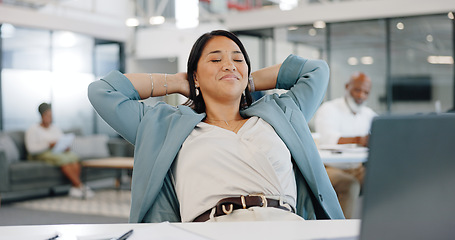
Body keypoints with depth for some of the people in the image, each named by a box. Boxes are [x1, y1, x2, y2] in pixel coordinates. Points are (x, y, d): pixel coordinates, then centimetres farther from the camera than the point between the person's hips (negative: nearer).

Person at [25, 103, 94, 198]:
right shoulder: (32, 130, 1)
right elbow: (31, 148, -12)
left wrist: (66, 147, -9)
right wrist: (49, 145, -23)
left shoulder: (56, 129, 19)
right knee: (63, 159, -36)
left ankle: (74, 188, -38)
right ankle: (80, 186, -36)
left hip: (59, 152, 5)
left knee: (73, 157, -30)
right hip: (42, 154, -5)